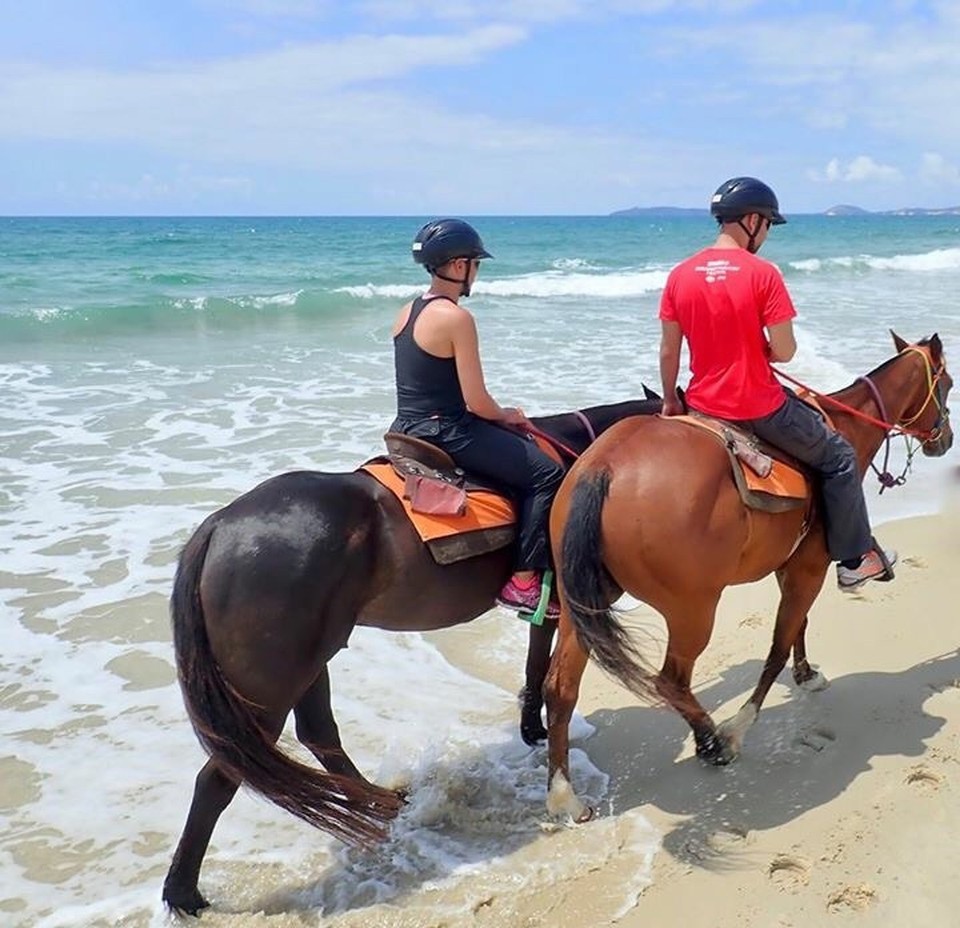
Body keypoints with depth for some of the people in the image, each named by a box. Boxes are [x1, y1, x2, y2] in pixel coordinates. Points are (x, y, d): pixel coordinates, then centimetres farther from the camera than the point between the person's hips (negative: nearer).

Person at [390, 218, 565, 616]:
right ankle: (523, 581, -4)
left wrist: (496, 415, 15)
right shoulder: (456, 317, -18)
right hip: (444, 435, -10)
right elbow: (476, 401, -18)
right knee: (546, 472, -2)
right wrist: (506, 416, 4)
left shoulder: (407, 312, 9)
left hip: (408, 430, 10)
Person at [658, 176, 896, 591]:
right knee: (839, 458, 17)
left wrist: (670, 402, 16)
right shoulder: (762, 273, -14)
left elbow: (668, 352, 3)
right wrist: (764, 349, 7)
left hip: (703, 405, 4)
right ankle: (856, 559, 23)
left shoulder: (680, 275, -1)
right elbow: (784, 351, -16)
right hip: (760, 408, -4)